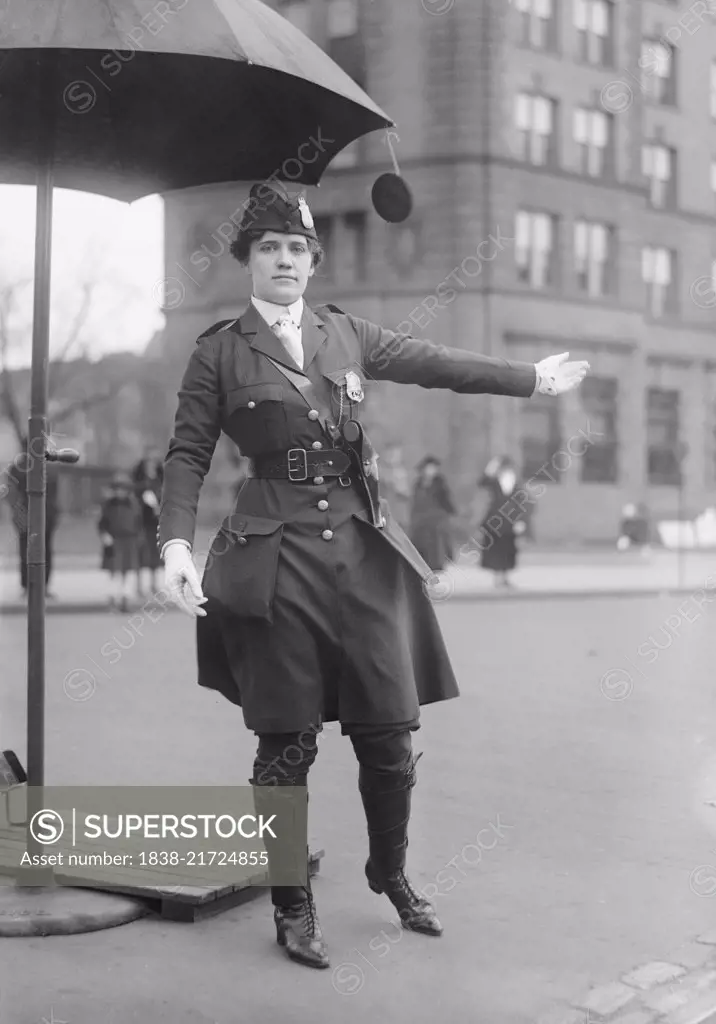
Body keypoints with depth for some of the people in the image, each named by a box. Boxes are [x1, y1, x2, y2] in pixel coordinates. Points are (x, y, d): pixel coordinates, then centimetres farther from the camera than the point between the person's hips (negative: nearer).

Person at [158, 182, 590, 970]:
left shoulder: (347, 335, 13)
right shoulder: (219, 352, 3)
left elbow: (436, 364, 21)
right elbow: (187, 456, 1)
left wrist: (532, 379, 28)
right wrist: (176, 543, -14)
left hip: (362, 550, 3)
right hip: (276, 558, -3)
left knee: (390, 734, 5)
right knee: (286, 743, 0)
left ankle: (391, 874, 31)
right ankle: (292, 907, 19)